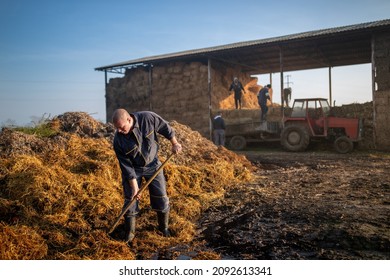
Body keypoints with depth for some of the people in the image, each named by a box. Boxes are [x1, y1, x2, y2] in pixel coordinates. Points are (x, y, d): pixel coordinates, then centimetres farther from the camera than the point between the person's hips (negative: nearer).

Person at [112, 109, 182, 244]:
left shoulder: (148, 118, -27)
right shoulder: (118, 141, -24)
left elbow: (165, 128, -7)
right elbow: (126, 166, -18)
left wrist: (174, 143, -1)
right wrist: (134, 186, -18)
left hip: (152, 164, 1)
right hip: (133, 168, -1)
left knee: (161, 198, 5)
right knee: (130, 200, 0)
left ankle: (164, 227, 28)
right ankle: (129, 233, 21)